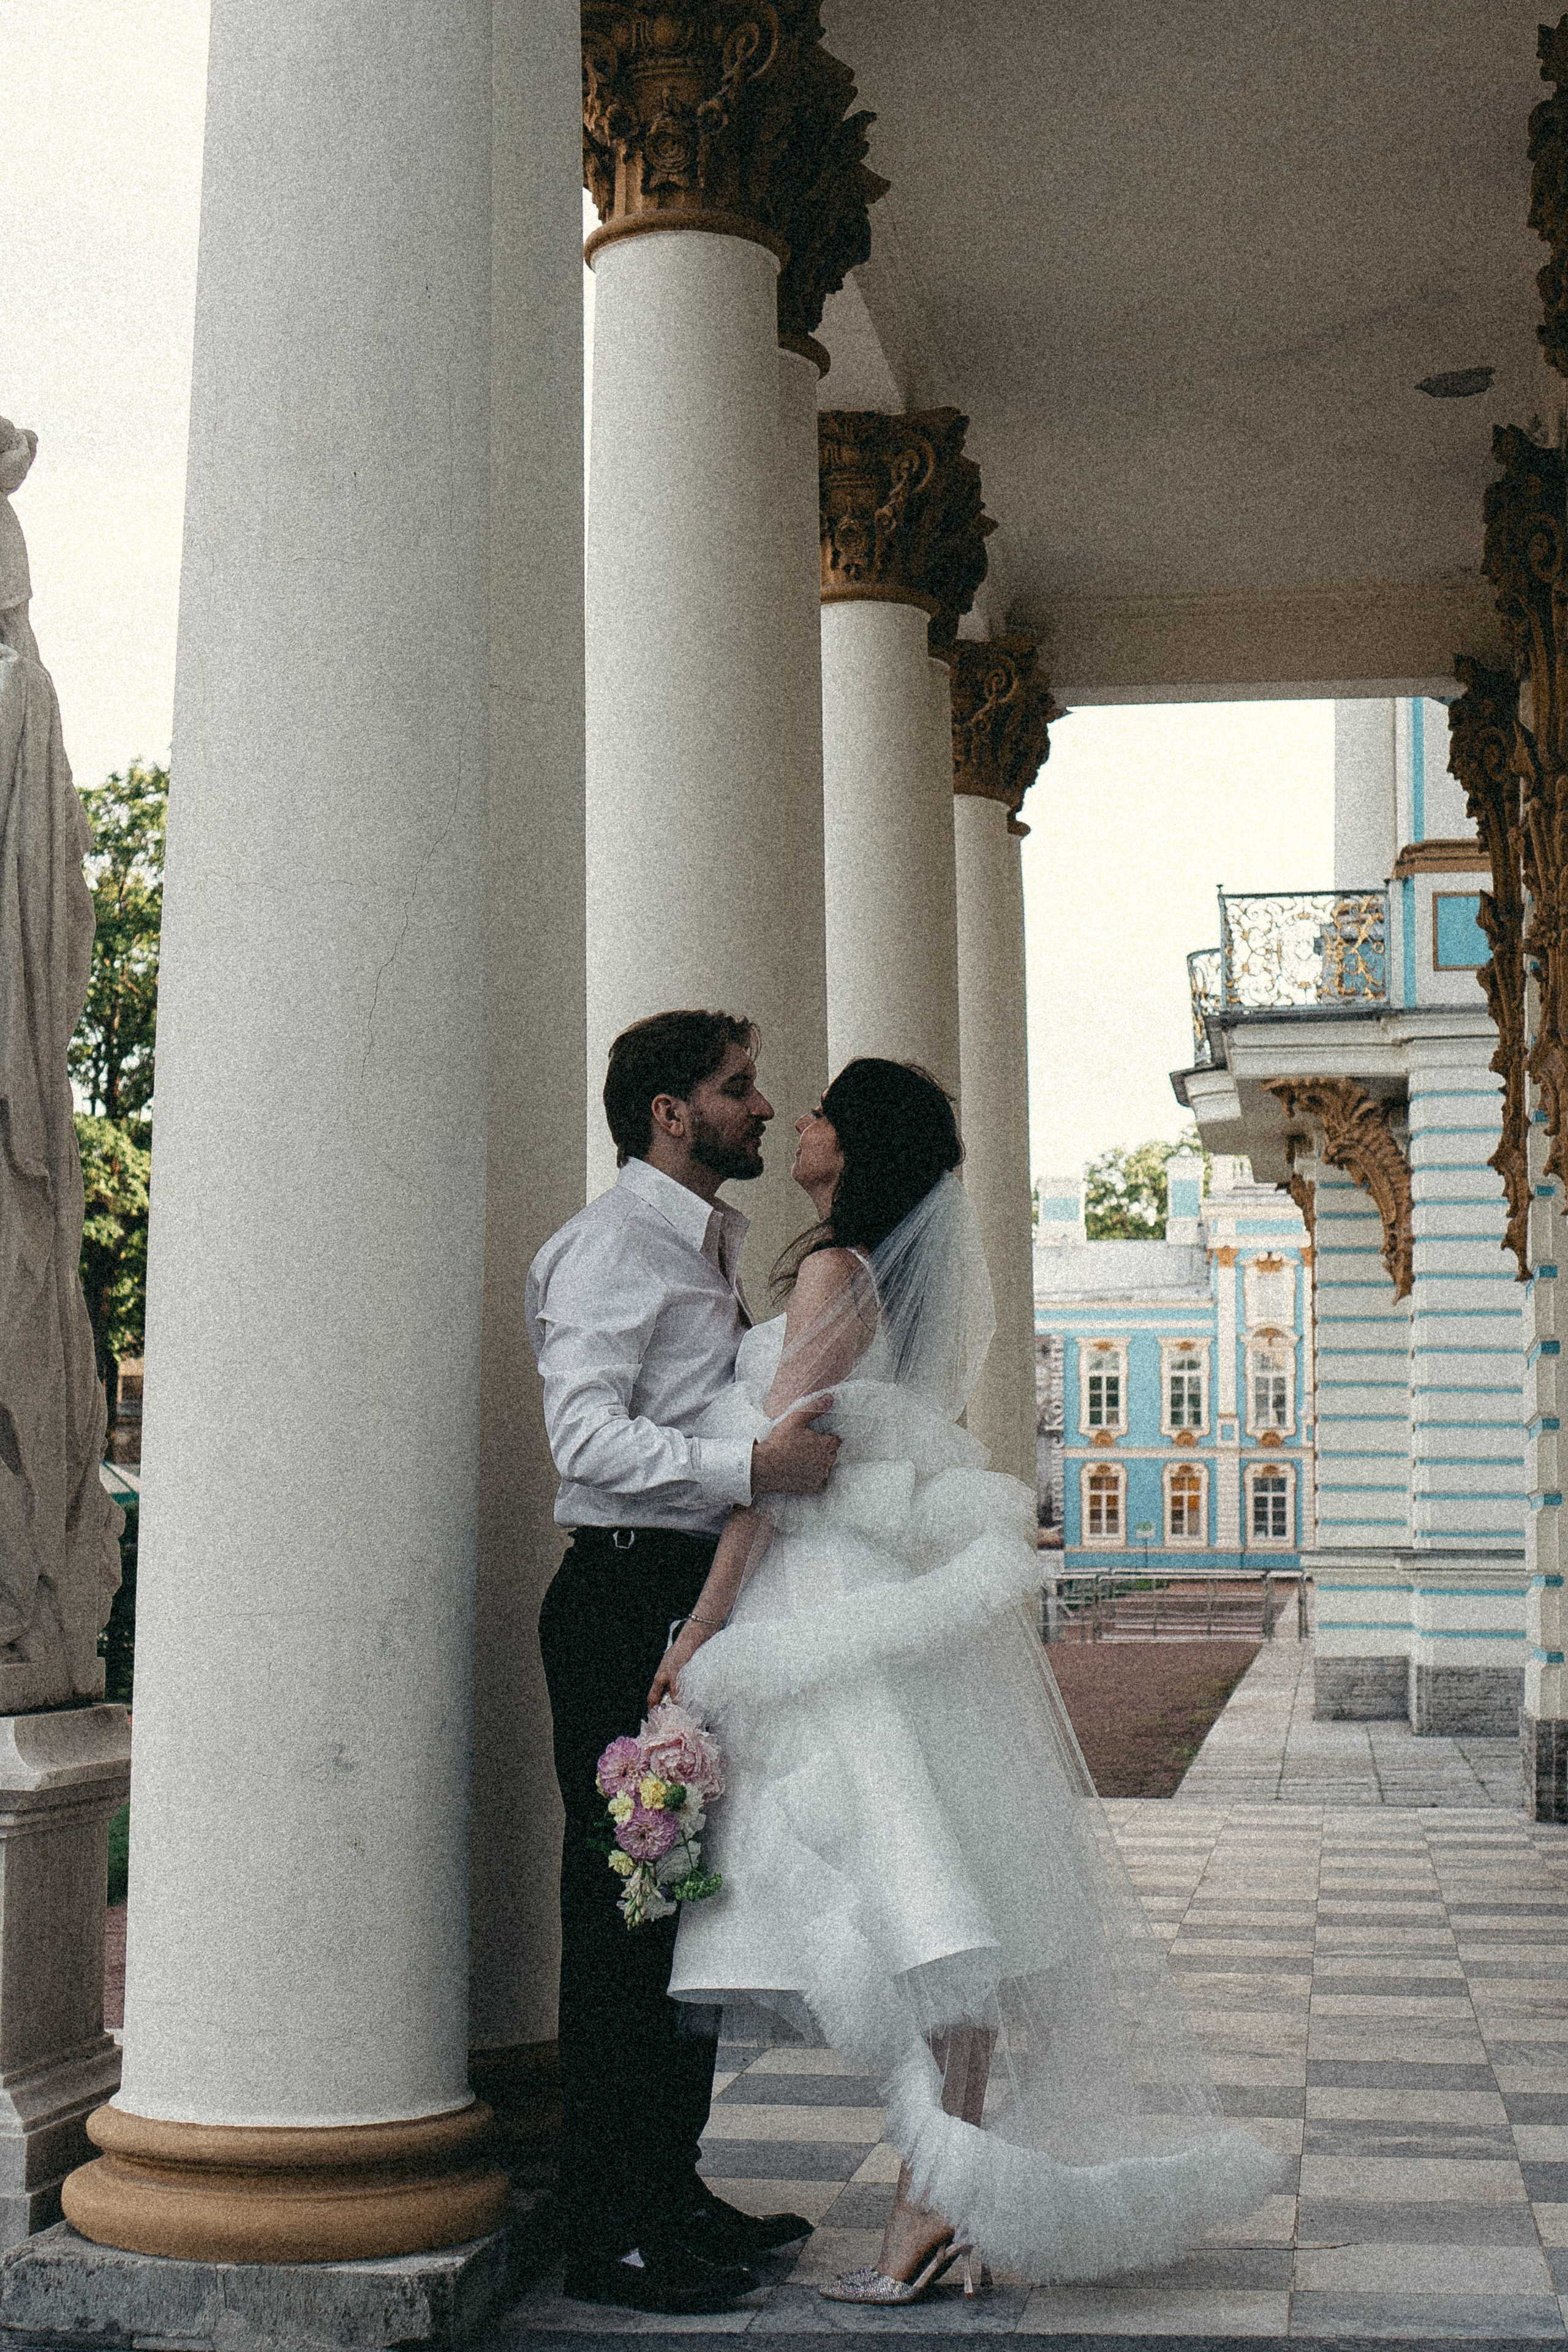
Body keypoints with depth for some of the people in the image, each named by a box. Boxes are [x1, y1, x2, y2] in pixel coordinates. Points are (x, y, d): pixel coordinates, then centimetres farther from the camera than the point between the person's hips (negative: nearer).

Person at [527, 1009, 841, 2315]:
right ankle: (609, 2231, 1)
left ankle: (672, 2188, 25)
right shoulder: (614, 1242, -10)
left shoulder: (717, 1243, 20)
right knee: (626, 1907, -6)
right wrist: (752, 1465, -30)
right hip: (628, 1596, -10)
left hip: (704, 1595, 10)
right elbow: (589, 1436, -21)